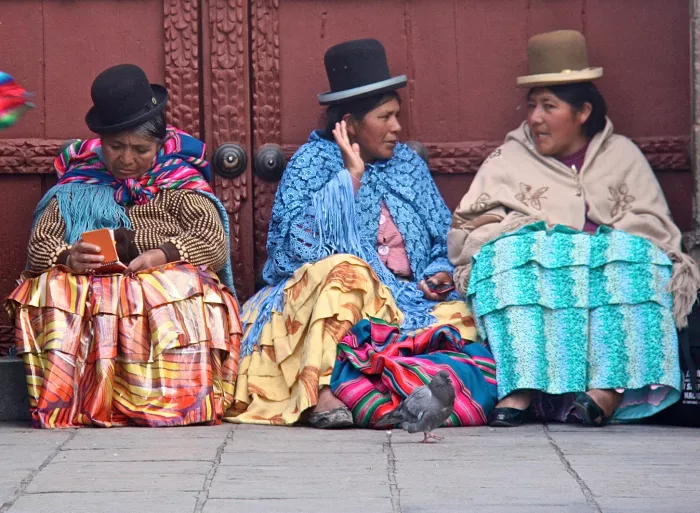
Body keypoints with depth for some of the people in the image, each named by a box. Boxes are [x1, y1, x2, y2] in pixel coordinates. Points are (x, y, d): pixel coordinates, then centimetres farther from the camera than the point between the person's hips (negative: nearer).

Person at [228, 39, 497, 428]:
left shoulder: (408, 163, 17)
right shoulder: (312, 161, 2)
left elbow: (444, 239, 19)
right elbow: (302, 245, -14)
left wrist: (440, 273, -3)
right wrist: (351, 176, -12)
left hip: (407, 303, 5)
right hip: (319, 300, -5)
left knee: (462, 320, -24)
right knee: (346, 269, -37)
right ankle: (322, 392, -50)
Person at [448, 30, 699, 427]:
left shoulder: (622, 154, 18)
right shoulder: (508, 161, 18)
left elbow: (654, 227, 7)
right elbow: (467, 233, 7)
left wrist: (605, 244, -11)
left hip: (611, 280, 0)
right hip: (530, 282, 0)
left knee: (631, 255, -32)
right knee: (508, 254, -31)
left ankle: (609, 390, -48)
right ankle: (519, 389, -46)